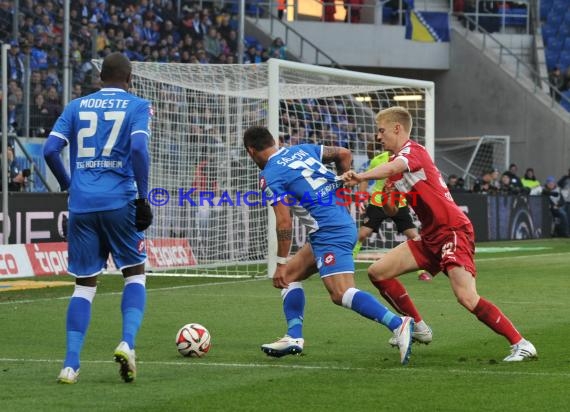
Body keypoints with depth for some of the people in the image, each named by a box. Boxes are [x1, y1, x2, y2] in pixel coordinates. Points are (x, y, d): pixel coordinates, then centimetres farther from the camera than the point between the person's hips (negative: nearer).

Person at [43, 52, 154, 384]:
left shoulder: (77, 106, 12)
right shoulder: (137, 106, 3)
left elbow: (50, 150, 3)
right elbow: (139, 148, -13)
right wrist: (143, 199, -9)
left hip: (81, 205, 3)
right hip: (120, 203, -3)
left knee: (85, 284, 9)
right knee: (135, 273, 13)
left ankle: (71, 365, -2)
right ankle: (127, 343, -9)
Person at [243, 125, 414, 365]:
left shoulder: (270, 176, -7)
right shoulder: (301, 150, 15)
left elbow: (284, 223, -12)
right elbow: (344, 154, 19)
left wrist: (281, 263, -6)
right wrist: (340, 188, 26)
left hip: (329, 233, -9)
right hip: (344, 223, 9)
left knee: (341, 294, -19)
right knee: (290, 275, 18)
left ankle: (398, 325, -33)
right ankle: (294, 338, 11)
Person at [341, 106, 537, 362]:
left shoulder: (414, 150, -10)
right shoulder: (397, 161, 18)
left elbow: (393, 168, -35)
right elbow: (392, 212, 19)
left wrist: (361, 177, -48)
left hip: (454, 231, -9)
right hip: (430, 237, 9)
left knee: (467, 298, -23)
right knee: (377, 272, 4)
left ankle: (521, 345, -16)